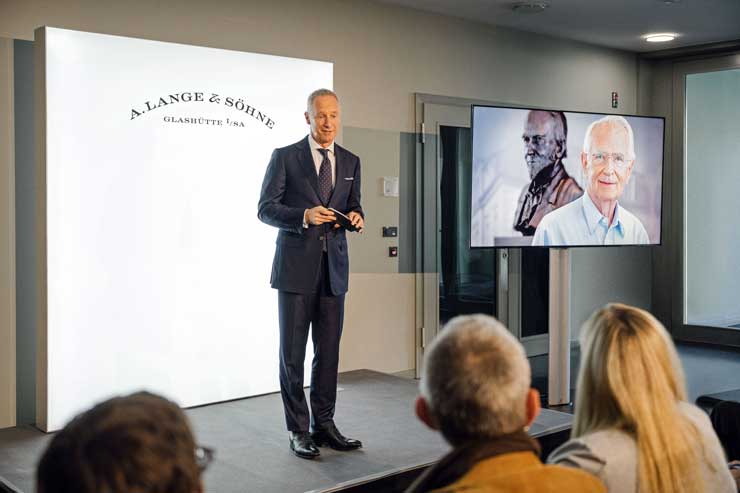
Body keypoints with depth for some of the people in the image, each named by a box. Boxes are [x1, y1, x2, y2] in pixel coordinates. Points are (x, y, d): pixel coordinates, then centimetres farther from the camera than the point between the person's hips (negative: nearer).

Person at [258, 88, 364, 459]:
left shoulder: (350, 161, 12)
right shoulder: (285, 157, -1)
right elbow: (265, 209, -4)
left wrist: (356, 217, -8)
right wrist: (304, 216, -20)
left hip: (334, 269, 4)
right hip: (296, 267, -3)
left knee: (329, 352, 8)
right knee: (292, 353, 2)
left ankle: (324, 425, 19)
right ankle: (298, 430, 11)